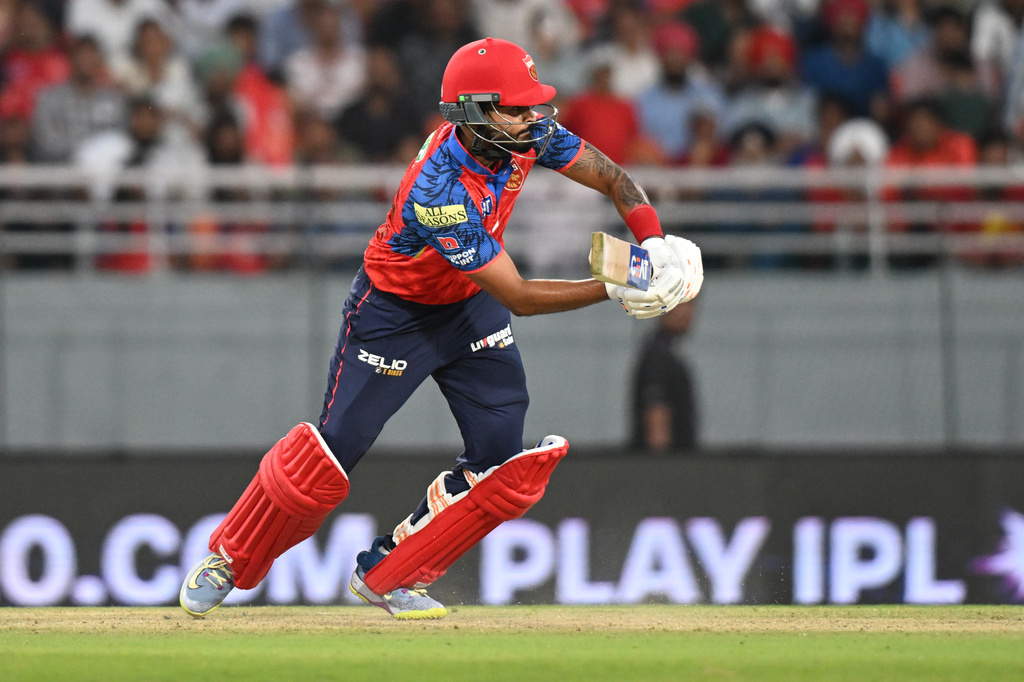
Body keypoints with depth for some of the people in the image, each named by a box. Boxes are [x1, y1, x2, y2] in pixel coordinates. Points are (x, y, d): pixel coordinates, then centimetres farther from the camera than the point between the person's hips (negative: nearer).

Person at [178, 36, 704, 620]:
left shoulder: (530, 134, -18)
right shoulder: (439, 192, -38)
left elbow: (612, 177, -7)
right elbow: (517, 296, -35)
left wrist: (654, 242, -24)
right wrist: (612, 290, -40)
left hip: (470, 307, 7)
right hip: (395, 310, -7)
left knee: (504, 461, -4)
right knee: (334, 448, -6)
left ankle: (387, 574, 11)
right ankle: (228, 562, 17)